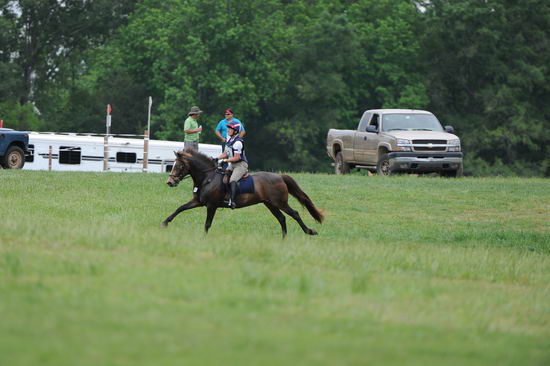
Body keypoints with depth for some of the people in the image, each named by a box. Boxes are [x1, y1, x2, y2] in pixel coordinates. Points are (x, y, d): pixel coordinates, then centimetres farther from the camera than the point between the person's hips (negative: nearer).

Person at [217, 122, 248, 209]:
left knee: (233, 180, -30)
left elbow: (236, 158, -21)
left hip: (241, 164, -10)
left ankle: (232, 201, -41)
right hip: (232, 165, 10)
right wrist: (217, 158, 4)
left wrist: (225, 160, -23)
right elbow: (225, 153, 18)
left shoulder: (238, 142, -19)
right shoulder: (229, 139, 11)